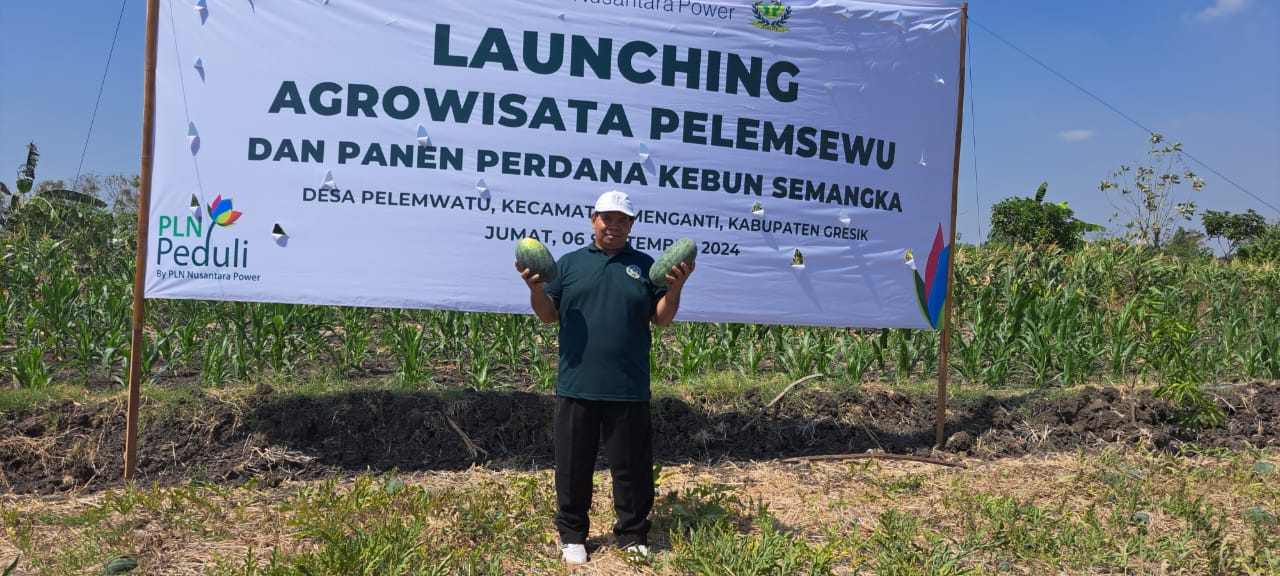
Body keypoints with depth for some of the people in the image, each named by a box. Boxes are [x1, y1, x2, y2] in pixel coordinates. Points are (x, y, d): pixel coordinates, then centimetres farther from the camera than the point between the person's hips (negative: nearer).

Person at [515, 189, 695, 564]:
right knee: (573, 465, 10)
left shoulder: (645, 266, 8)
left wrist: (675, 288, -12)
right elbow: (548, 315, 7)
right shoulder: (569, 263, 8)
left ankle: (632, 535, 23)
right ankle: (572, 535, 25)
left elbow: (661, 319, 5)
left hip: (629, 390, 0)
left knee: (632, 467, 8)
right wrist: (535, 288, -11)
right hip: (576, 387, 1)